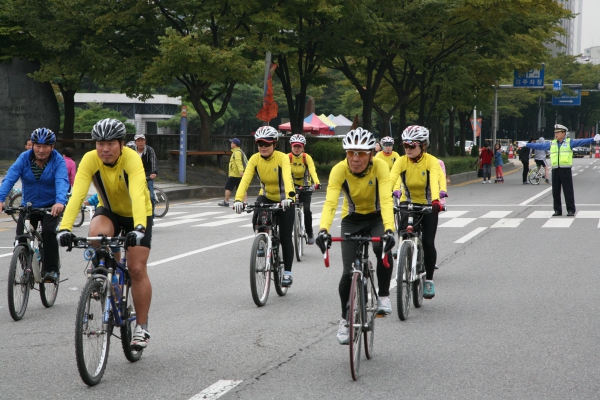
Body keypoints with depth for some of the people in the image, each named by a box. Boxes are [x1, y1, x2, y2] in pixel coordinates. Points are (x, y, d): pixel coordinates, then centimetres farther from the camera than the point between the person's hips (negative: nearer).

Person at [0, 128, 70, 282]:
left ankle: (52, 269, -13)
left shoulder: (58, 161, -14)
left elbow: (62, 181, -31)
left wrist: (60, 201, -51)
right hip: (29, 206, 3)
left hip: (51, 206, -3)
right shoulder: (24, 158, -9)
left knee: (48, 232, -26)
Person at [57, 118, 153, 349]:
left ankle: (142, 327, 4)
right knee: (97, 234, -33)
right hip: (109, 211, 2)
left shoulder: (132, 159, -32)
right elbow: (77, 194, -36)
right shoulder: (90, 160, -25)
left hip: (137, 214, -2)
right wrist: (65, 227, -50)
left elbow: (137, 195, -46)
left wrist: (139, 227, -62)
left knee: (137, 269, -8)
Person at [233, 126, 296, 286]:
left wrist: (288, 197, -58)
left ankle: (287, 273, 9)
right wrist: (238, 199, -43)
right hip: (266, 196, 3)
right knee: (257, 221, -28)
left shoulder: (282, 158, -24)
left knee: (285, 237, -4)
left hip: (284, 199, -3)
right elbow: (245, 179, -27)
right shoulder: (255, 159, -16)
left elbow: (287, 178, -40)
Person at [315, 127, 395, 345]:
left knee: (383, 248, -34)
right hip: (352, 220, 1)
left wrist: (389, 229, -53)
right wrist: (323, 229, -53)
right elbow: (330, 202, -35)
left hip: (377, 217, -1)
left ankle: (383, 296, -11)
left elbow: (386, 200, -37)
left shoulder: (380, 166, -26)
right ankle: (345, 319, 14)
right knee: (348, 273, -9)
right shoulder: (339, 170, -25)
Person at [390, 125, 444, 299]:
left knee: (428, 243, -9)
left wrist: (435, 200, -53)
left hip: (428, 205, -1)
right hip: (407, 203, 2)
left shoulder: (431, 161, -18)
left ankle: (429, 280, 7)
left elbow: (434, 181, -35)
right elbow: (391, 179, -29)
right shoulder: (401, 161, -14)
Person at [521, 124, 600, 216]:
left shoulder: (569, 142, 3)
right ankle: (557, 210, 11)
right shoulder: (551, 144, 15)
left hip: (566, 170, -4)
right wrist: (526, 144, 23)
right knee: (555, 191, 4)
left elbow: (582, 142, -7)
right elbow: (539, 146, 21)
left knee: (568, 191, -5)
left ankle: (571, 210, -1)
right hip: (555, 170, 4)